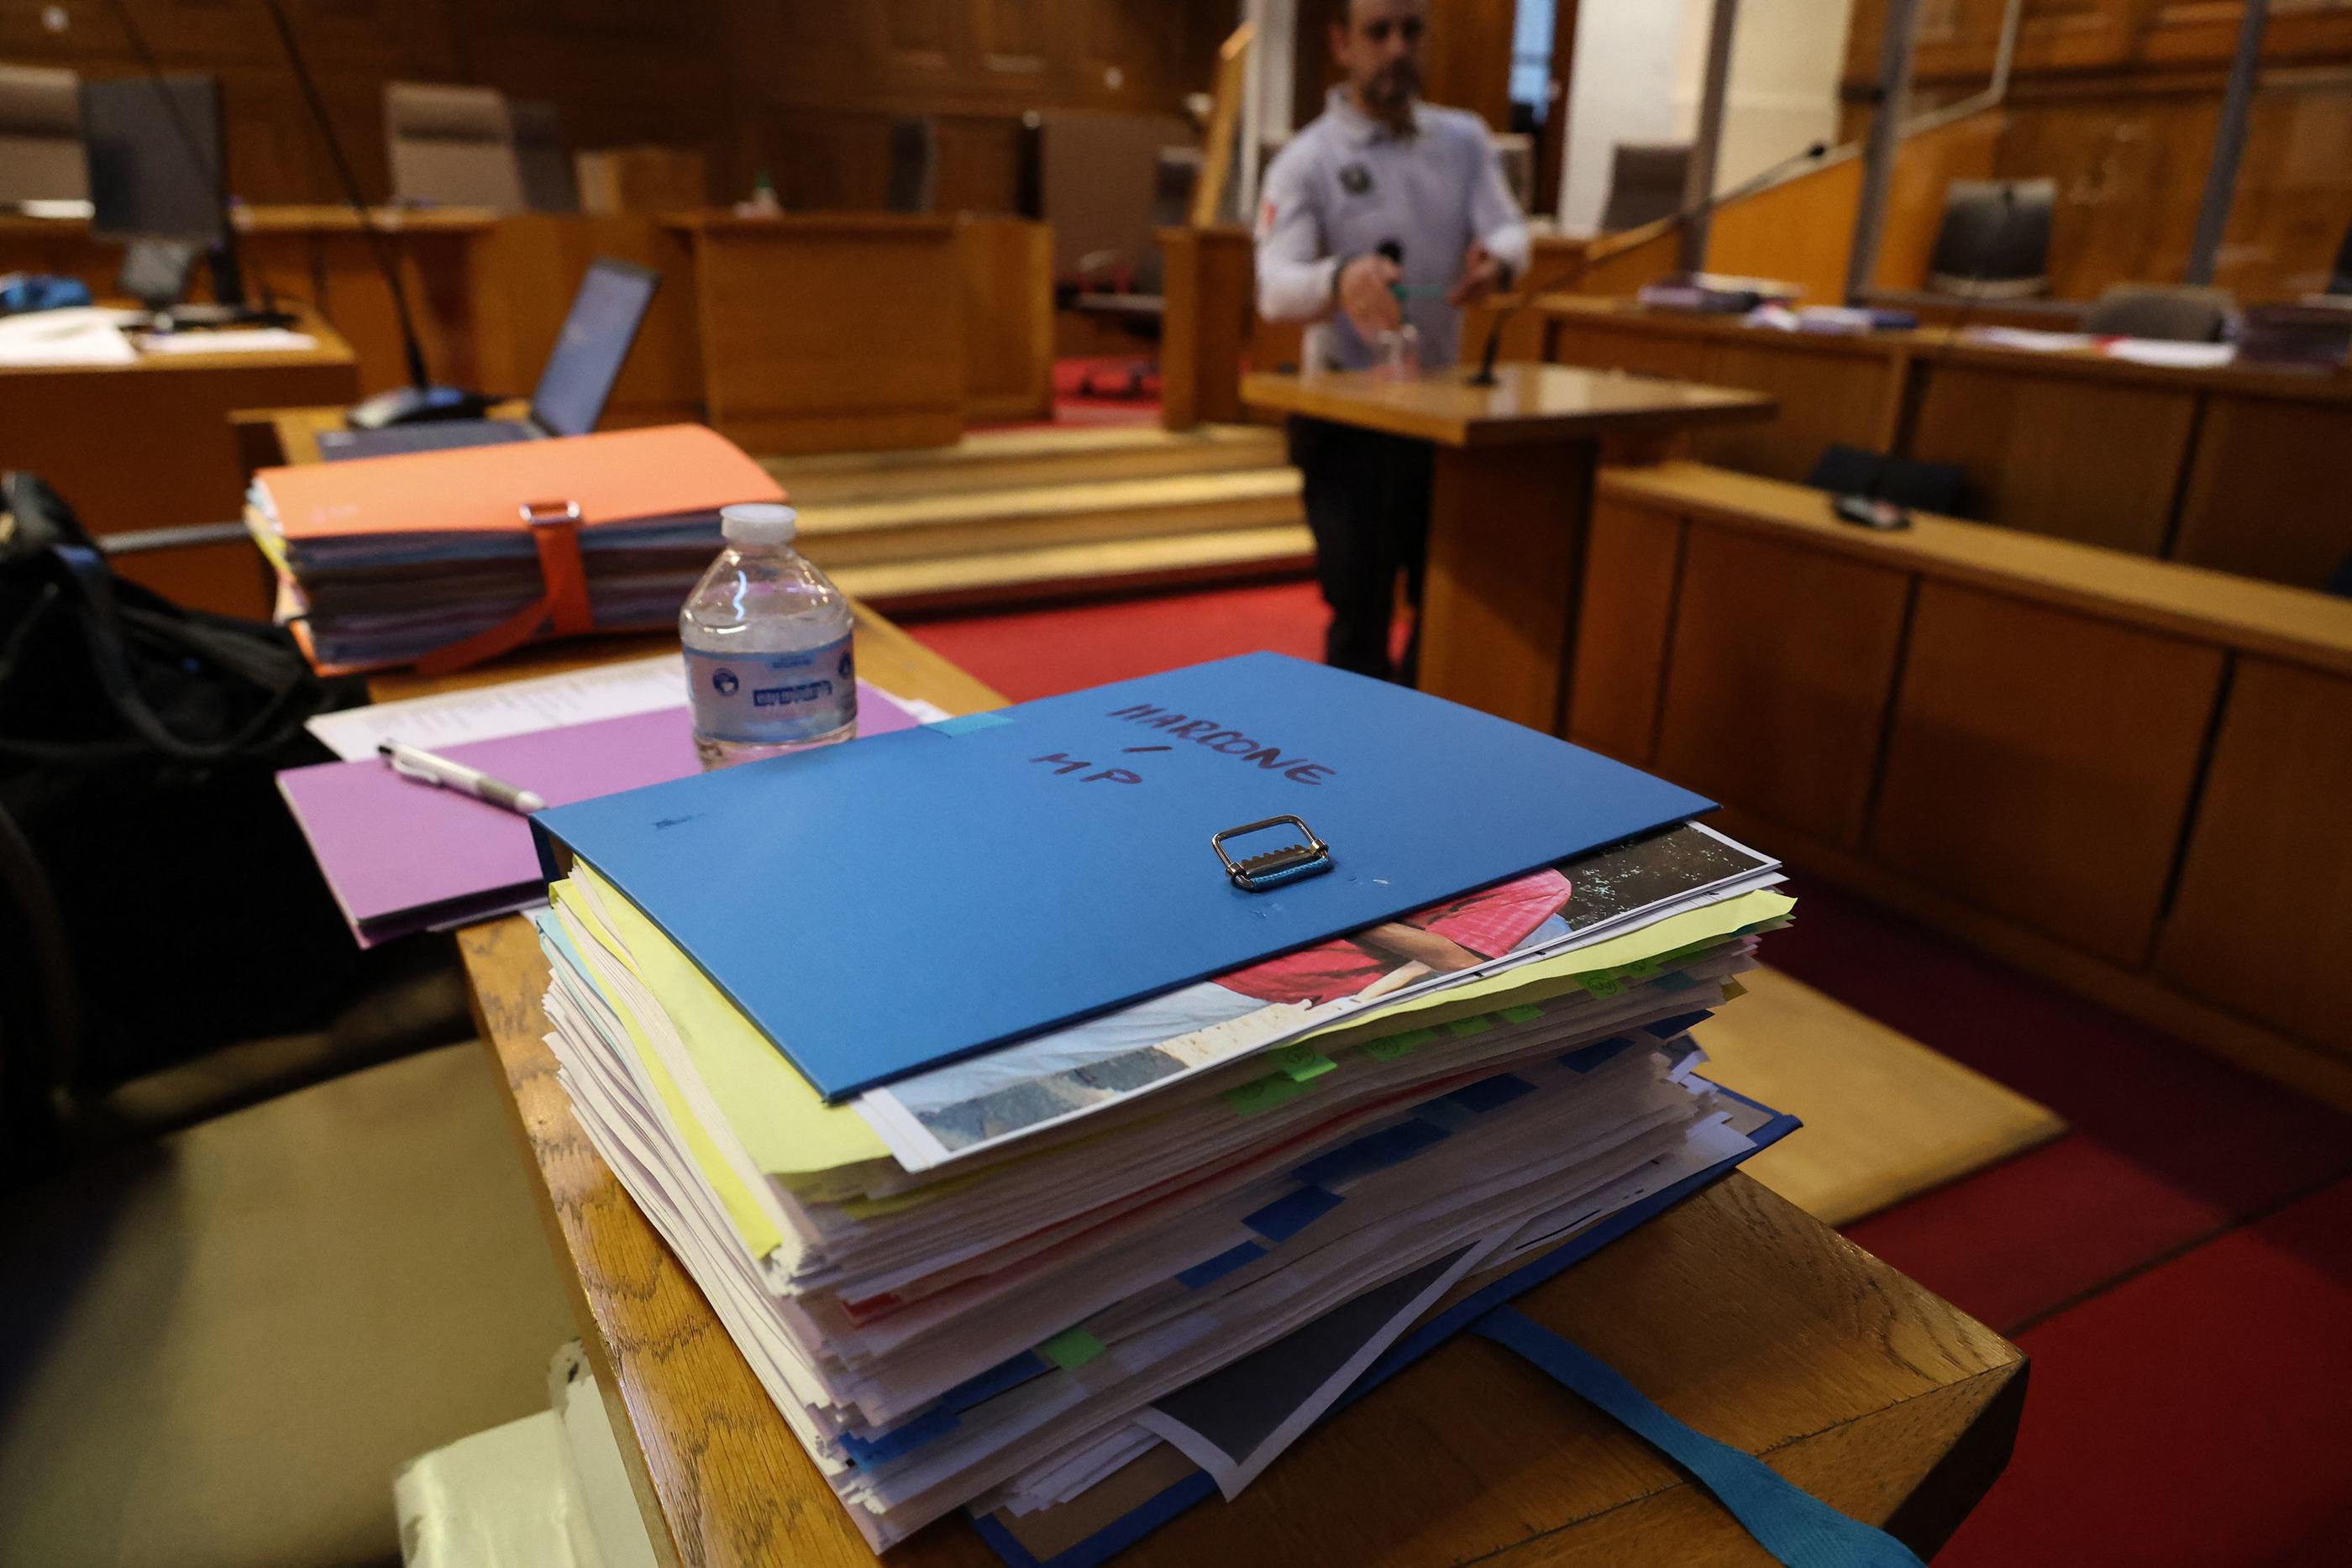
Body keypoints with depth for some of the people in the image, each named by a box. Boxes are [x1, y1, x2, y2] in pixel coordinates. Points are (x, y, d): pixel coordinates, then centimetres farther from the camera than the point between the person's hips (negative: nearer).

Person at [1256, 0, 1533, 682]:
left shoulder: (1464, 140, 8)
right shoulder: (1307, 160, -7)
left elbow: (1511, 231, -6)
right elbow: (1275, 287, -21)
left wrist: (1496, 258, -31)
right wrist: (1339, 280, -44)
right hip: (1345, 416, -4)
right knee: (1359, 612, -3)